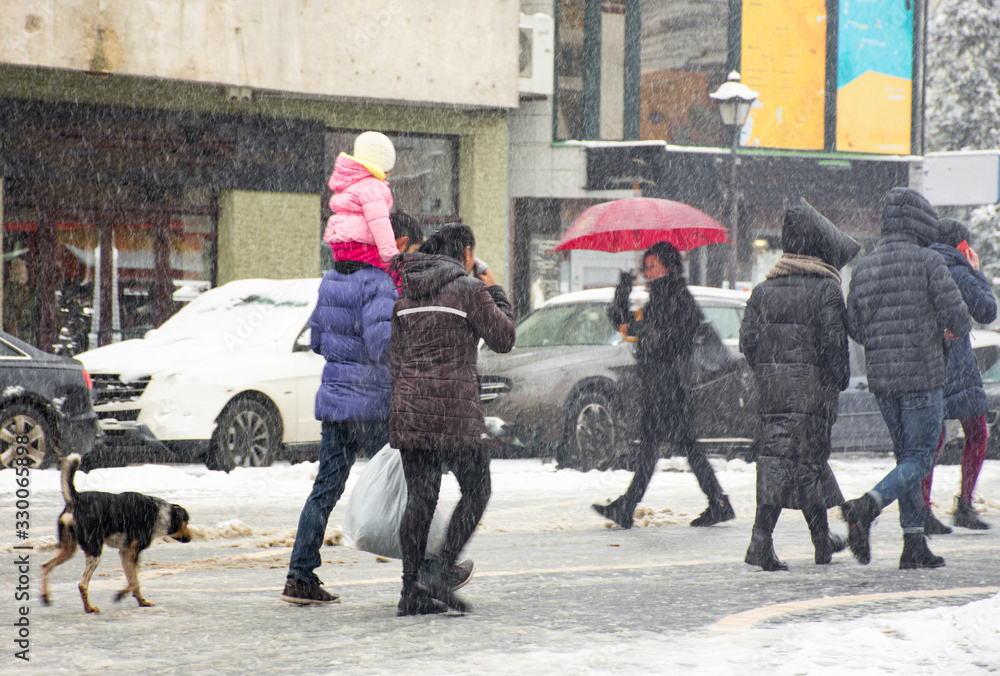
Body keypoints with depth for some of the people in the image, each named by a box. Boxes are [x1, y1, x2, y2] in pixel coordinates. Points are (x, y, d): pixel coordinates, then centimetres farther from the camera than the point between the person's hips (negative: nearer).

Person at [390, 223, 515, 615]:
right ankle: (440, 572, -8)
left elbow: (394, 356, 14)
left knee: (419, 498, 9)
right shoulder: (469, 289, -5)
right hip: (454, 408, -6)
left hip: (407, 407, 6)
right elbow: (503, 339, 0)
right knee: (476, 491, 5)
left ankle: (412, 592, 6)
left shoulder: (405, 292, 13)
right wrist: (495, 292, 12)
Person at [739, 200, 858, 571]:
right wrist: (838, 383, 1)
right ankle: (761, 539, -7)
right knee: (804, 456, -2)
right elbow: (833, 343, -10)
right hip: (811, 388, -6)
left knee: (811, 457, 14)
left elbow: (748, 339, 7)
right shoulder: (826, 289, -7)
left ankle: (823, 538, 18)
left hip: (772, 387, 6)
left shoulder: (763, 290, 9)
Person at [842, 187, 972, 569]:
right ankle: (867, 507, -24)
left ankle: (914, 546, 12)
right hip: (922, 377, -6)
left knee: (906, 456, 15)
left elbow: (855, 329, 9)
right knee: (919, 459, -1)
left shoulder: (863, 269, 7)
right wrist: (956, 330, 11)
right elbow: (956, 316, -12)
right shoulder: (928, 262, -9)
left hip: (881, 380, 6)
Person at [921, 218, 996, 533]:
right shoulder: (959, 275, -10)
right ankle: (964, 504, -2)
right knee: (976, 433, 5)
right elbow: (987, 312, 0)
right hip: (955, 364, -6)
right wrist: (978, 274, 7)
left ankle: (923, 510, 4)